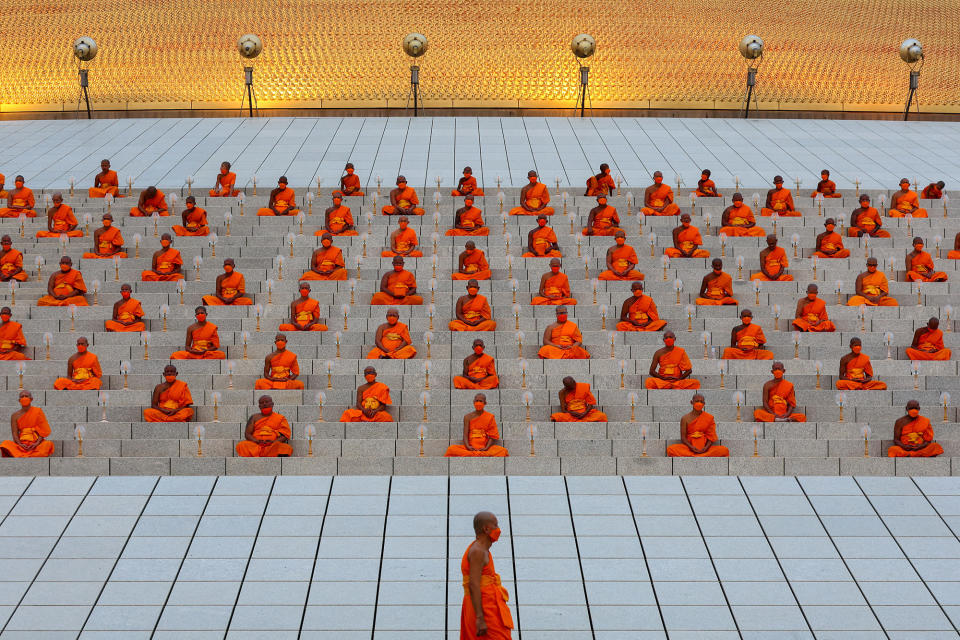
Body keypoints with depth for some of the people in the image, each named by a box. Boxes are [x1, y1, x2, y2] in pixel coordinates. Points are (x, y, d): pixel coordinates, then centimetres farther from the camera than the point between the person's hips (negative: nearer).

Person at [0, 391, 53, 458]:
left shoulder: (38, 411, 6)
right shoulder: (15, 415, 10)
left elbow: (42, 430, 0)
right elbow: (14, 433, 3)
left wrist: (37, 443, -15)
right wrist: (20, 444, -17)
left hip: (36, 443, -1)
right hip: (22, 444, 1)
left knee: (48, 444, -35)